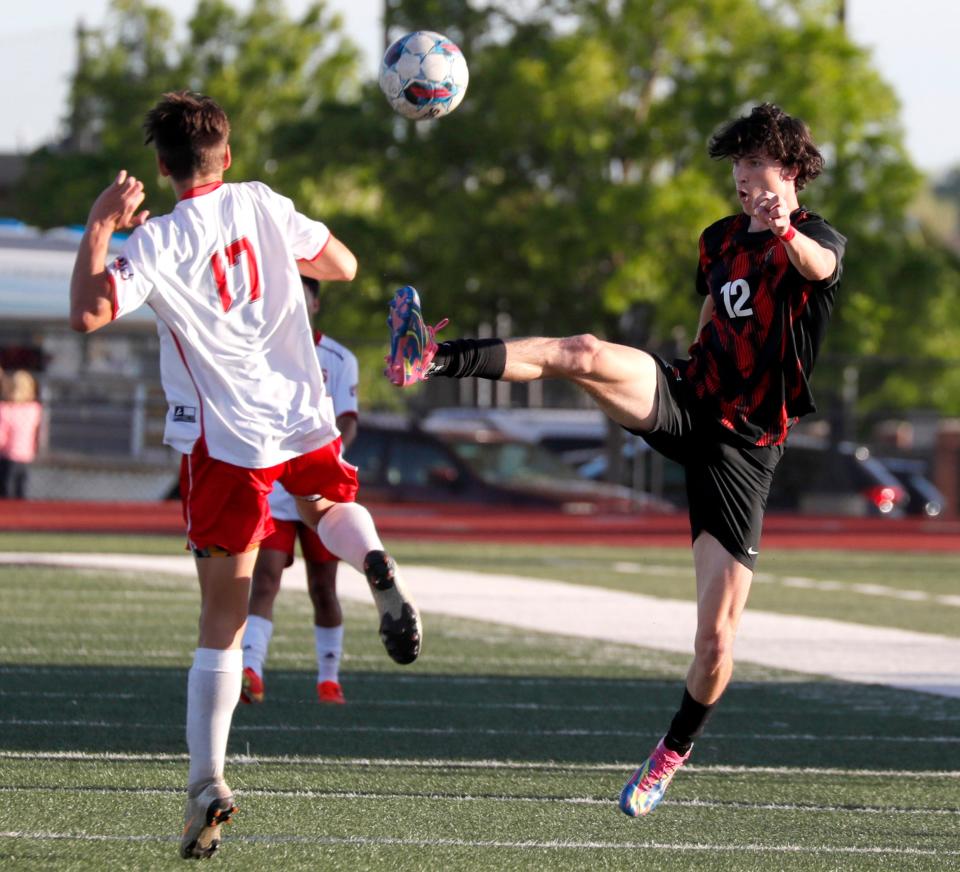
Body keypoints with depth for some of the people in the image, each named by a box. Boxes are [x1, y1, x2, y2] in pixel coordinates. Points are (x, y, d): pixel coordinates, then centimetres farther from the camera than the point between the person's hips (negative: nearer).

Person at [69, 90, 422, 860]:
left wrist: (99, 227, -10)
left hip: (228, 441, -3)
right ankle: (373, 562, -1)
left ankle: (207, 782, -7)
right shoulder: (262, 205, 2)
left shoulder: (158, 242, -11)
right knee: (332, 505, 36)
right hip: (306, 416, 3)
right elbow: (343, 265, 13)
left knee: (223, 616, 0)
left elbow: (88, 313, -22)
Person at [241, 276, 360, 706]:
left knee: (323, 588, 7)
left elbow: (347, 422, -9)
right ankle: (250, 672, -28)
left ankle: (329, 678, 21)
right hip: (269, 490, 1)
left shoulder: (338, 360, 1)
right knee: (264, 582, -15)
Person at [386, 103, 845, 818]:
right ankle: (431, 359, -43)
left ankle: (675, 752, 19)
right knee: (585, 354, -29)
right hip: (686, 403, 4)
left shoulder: (818, 242, -6)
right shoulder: (720, 240, 13)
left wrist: (785, 231, -55)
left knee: (717, 634, -6)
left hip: (745, 448, -4)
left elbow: (818, 266, -33)